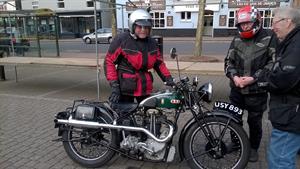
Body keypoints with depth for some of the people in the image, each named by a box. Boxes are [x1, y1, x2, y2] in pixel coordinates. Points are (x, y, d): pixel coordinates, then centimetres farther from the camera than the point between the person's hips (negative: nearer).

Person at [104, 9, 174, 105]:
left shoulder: (152, 43, 7)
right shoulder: (121, 40, -10)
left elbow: (159, 62, 16)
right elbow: (109, 61, -9)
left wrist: (168, 78, 2)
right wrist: (114, 85, -15)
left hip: (145, 88, 6)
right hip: (125, 88, -5)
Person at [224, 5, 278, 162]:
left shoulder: (269, 38, -7)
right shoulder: (237, 39, 6)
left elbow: (274, 63, -9)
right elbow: (229, 60, 9)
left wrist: (253, 78, -17)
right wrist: (234, 76, -9)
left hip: (257, 90, -4)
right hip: (236, 88, 4)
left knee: (254, 121, 9)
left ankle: (253, 148, 32)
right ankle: (235, 141, 39)